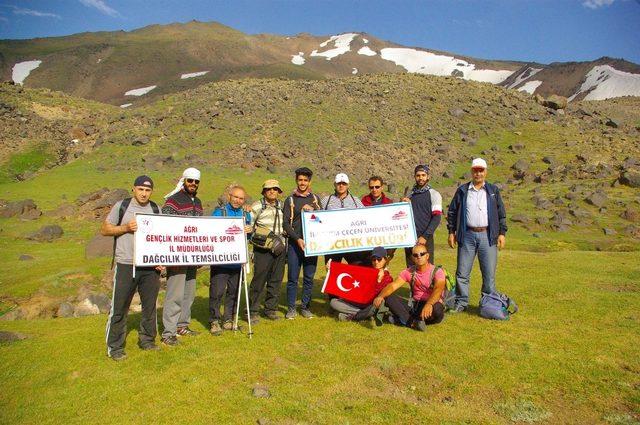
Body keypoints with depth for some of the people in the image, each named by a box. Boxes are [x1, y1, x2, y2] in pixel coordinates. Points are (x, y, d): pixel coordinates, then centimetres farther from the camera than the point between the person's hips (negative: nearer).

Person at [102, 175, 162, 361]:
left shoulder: (156, 209, 9)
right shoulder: (121, 206, 0)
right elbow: (104, 229, 2)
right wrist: (125, 228, -14)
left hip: (151, 266, 3)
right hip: (126, 265, -3)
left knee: (150, 305, 12)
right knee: (119, 307, 2)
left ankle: (147, 340, 28)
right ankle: (115, 347, 15)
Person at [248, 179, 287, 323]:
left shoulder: (282, 206, 11)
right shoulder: (257, 207, -3)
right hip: (262, 250, -5)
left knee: (276, 280, 10)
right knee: (259, 280, -3)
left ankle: (271, 309, 22)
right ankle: (252, 311, 8)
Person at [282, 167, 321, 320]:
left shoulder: (315, 198, 12)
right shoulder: (290, 200, 5)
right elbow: (286, 223, -1)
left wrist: (312, 210, -8)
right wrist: (297, 239, -12)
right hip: (295, 243, -2)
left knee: (309, 277, 6)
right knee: (292, 277, 0)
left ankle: (305, 307, 18)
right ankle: (291, 308, 13)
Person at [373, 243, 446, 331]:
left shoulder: (436, 271, -10)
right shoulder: (409, 272, 2)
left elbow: (438, 289, -29)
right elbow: (393, 285, -9)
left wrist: (429, 304, -50)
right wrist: (380, 296, -30)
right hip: (415, 305, 4)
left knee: (437, 309, -40)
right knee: (389, 298, -16)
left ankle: (404, 319, -24)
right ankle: (413, 322, -26)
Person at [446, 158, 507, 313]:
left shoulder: (493, 190, 10)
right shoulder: (462, 190, 8)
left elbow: (501, 213, 11)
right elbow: (452, 211, 10)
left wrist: (502, 233, 3)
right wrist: (451, 232, 4)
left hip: (487, 235, 0)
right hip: (467, 235, 0)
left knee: (489, 273, 4)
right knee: (462, 272, 3)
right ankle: (461, 302, 15)